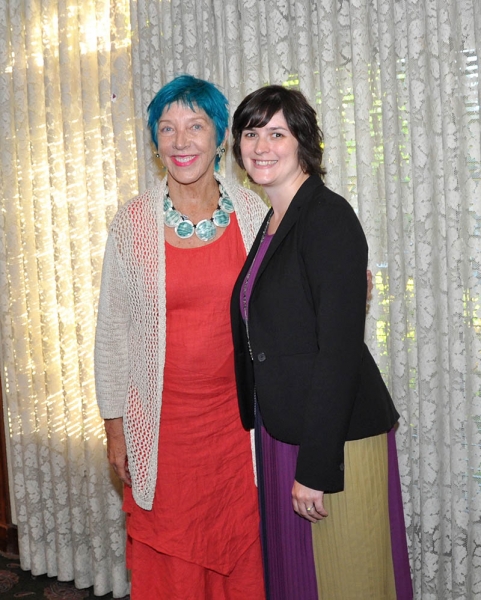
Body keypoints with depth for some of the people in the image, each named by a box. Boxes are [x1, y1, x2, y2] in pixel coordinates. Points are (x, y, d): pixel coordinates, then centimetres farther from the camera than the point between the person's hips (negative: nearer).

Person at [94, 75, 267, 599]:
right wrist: (114, 425, 1)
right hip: (162, 417, -1)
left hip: (237, 414, 1)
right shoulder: (132, 222, -5)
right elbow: (112, 330, 0)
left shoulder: (253, 213, -1)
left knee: (240, 552, 13)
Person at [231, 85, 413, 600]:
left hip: (335, 437, -8)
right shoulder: (269, 224, 11)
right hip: (280, 431, 8)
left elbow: (339, 349, -21)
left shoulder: (328, 216, -16)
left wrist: (317, 466, -21)